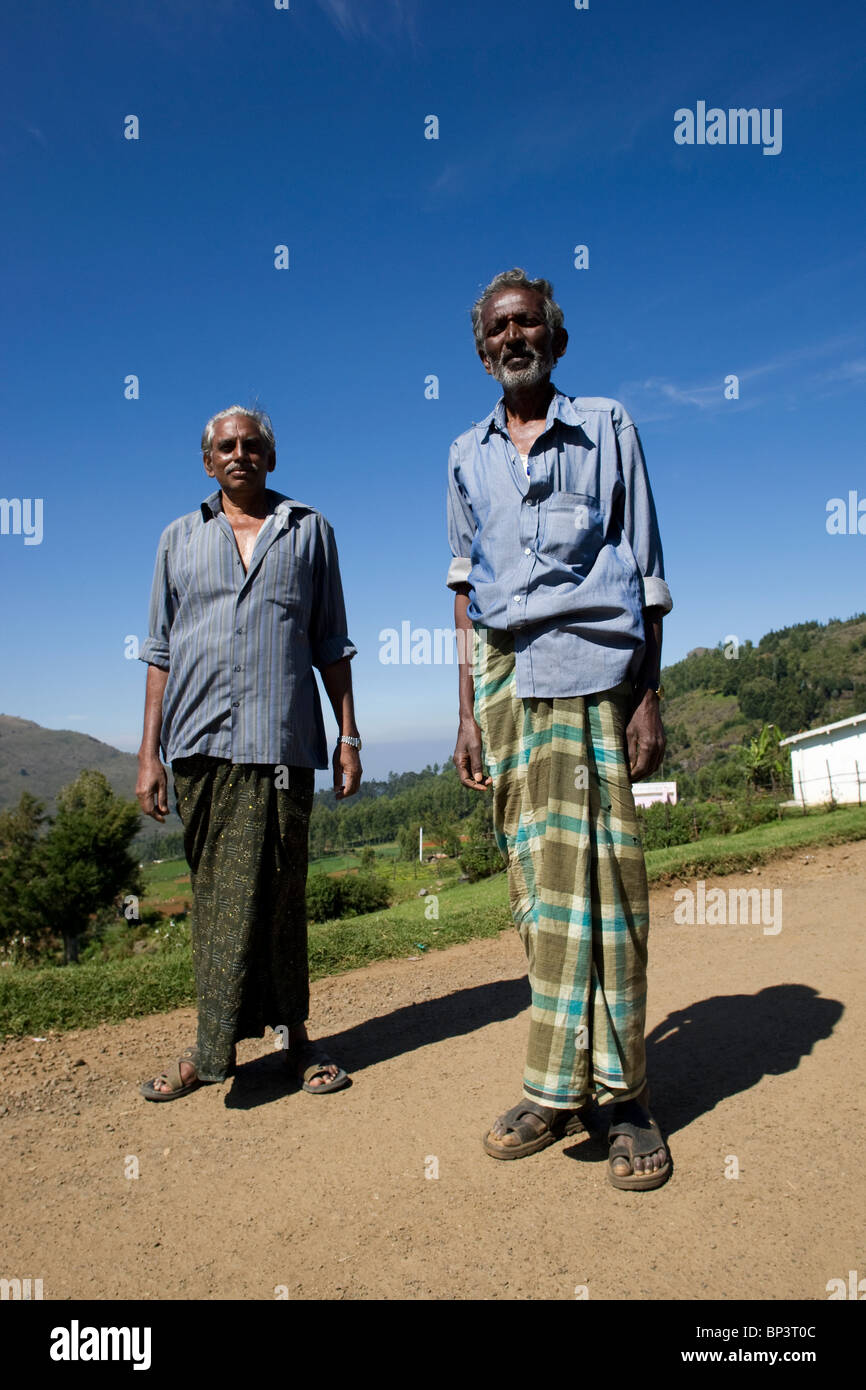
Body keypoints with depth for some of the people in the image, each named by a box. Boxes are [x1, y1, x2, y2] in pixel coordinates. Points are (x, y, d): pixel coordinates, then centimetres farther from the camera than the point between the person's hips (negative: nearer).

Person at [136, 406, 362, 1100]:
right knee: (214, 893, 6)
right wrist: (148, 753, 5)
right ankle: (215, 1044, 16)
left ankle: (294, 1032, 14)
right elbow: (161, 651, 12)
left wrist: (349, 736, 6)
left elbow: (332, 645, 12)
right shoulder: (181, 537, 16)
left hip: (281, 740, -1)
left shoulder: (309, 530, 14)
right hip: (200, 742, 2)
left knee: (277, 893, 2)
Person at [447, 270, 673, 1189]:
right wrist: (468, 710, 9)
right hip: (503, 673, 3)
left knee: (593, 872, -8)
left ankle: (616, 1095, 3)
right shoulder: (468, 455, 19)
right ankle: (565, 1087, 12)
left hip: (588, 665, -3)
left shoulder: (607, 427, 11)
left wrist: (649, 697, -3)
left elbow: (646, 574, 6)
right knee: (535, 885, 2)